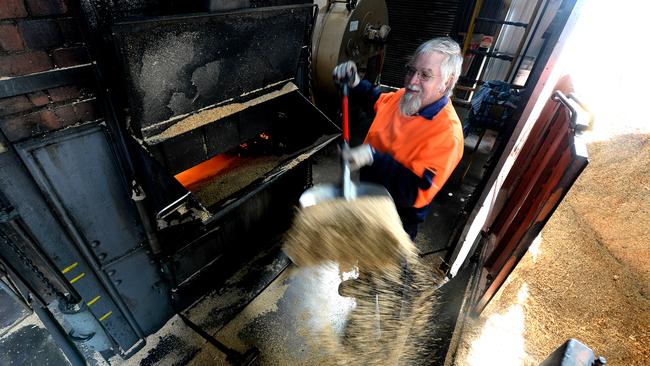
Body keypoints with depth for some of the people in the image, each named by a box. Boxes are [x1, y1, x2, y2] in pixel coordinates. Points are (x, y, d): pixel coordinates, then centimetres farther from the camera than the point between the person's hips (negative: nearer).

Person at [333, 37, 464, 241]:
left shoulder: (447, 134, -31)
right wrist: (354, 83, -7)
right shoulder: (403, 97, -10)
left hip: (397, 221, -6)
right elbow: (376, 100, 13)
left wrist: (372, 156, -45)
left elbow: (416, 193, -36)